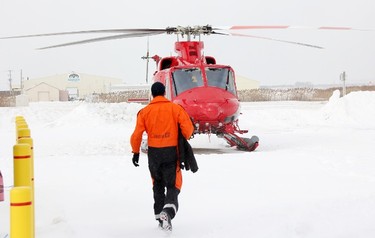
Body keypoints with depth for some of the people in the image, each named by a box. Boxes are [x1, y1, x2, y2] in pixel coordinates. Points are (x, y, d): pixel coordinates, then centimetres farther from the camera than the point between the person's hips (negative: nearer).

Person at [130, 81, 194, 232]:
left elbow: (137, 134, -3)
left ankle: (159, 216, 19)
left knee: (158, 185, 20)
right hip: (171, 152, -2)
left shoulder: (145, 111, 1)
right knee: (173, 186, 3)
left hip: (153, 153, 2)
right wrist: (183, 140, 11)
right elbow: (188, 129, -10)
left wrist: (136, 152, 10)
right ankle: (168, 211, -23)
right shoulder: (175, 108, -3)